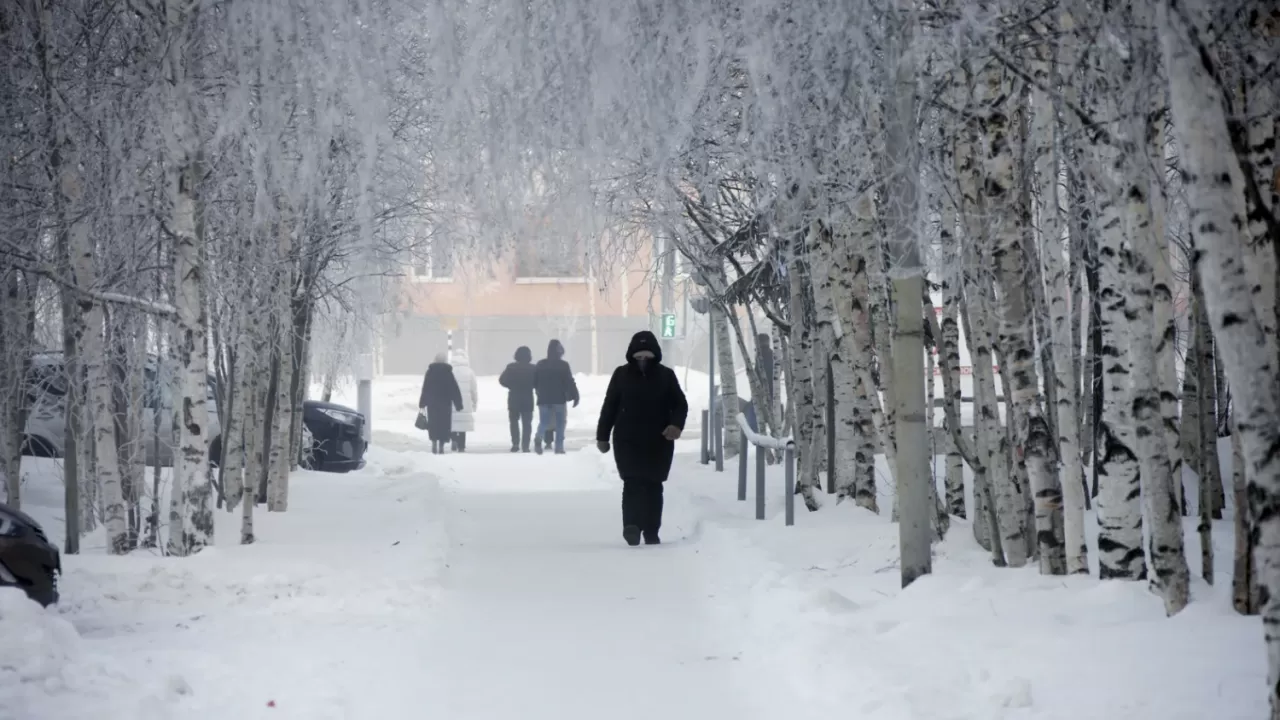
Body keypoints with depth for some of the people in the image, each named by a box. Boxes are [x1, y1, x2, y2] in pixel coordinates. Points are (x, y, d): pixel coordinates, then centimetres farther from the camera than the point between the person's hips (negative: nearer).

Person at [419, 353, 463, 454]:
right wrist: (458, 404, 5)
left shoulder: (430, 372, 1)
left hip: (432, 403, 1)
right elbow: (455, 390, -1)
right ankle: (441, 445, -4)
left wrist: (422, 404, 6)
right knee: (444, 424, 2)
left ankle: (434, 442, -4)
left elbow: (425, 389, 1)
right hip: (445, 403, -1)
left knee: (433, 423, 10)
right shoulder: (448, 373, -1)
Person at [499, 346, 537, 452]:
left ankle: (515, 444, 3)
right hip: (527, 399, 0)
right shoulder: (533, 369, -5)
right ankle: (525, 446, -2)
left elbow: (502, 380, -6)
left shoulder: (511, 367, -6)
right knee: (527, 423, 6)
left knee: (514, 421, 13)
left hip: (514, 399, 0)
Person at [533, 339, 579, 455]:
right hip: (559, 399, -3)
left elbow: (534, 382, 11)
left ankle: (539, 438, -25)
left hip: (544, 399, 3)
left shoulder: (540, 364, 5)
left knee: (543, 422, 6)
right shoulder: (563, 365, -7)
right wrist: (575, 396, -4)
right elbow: (570, 382, -10)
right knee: (560, 424, 8)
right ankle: (559, 447, 2)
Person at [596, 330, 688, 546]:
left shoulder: (666, 375, 3)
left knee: (654, 486, 7)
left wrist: (676, 424, -16)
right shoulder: (622, 375, 2)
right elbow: (609, 406, 6)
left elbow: (680, 404, 4)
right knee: (633, 483, -14)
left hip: (658, 442, 2)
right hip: (628, 441, -2)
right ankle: (632, 525, -24)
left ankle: (651, 532, 15)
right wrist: (602, 436, 5)